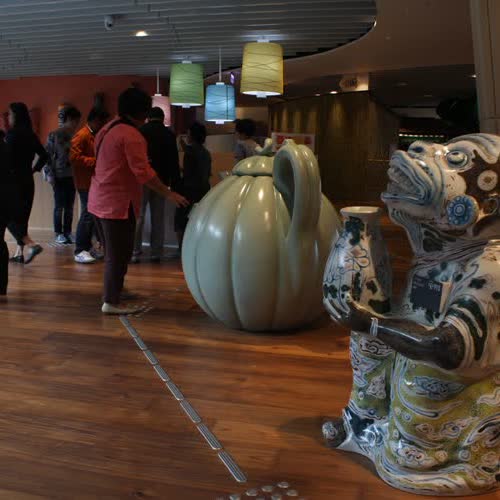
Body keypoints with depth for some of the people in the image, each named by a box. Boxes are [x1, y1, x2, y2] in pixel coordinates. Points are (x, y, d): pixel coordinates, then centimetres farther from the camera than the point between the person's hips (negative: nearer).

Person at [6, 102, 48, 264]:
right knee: (22, 216, 12)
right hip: (28, 181, 7)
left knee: (10, 217, 0)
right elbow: (44, 156, 12)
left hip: (13, 181, -7)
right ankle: (19, 253, 15)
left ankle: (32, 245, -13)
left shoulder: (12, 135, -14)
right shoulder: (31, 135, 8)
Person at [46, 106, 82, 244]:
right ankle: (59, 233, 10)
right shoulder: (54, 135, -2)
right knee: (59, 206, 2)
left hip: (72, 176, 3)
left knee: (69, 206, 8)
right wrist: (49, 174, -8)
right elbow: (48, 155, -3)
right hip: (59, 176, -3)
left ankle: (67, 232, 17)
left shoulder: (75, 135, 5)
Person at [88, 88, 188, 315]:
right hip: (118, 201, -10)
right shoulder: (131, 135, -17)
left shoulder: (109, 128, 12)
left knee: (114, 250, 20)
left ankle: (115, 290, 33)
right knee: (119, 252, -4)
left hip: (102, 198, 10)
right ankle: (111, 302, 1)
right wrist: (169, 194, -20)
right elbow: (143, 172, -23)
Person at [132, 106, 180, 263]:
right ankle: (156, 253, 8)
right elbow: (174, 162, 3)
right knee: (158, 218, 7)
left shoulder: (140, 131, -1)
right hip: (161, 180, 2)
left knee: (138, 216, 1)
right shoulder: (169, 135, 3)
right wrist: (174, 184, 7)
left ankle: (135, 252, -3)